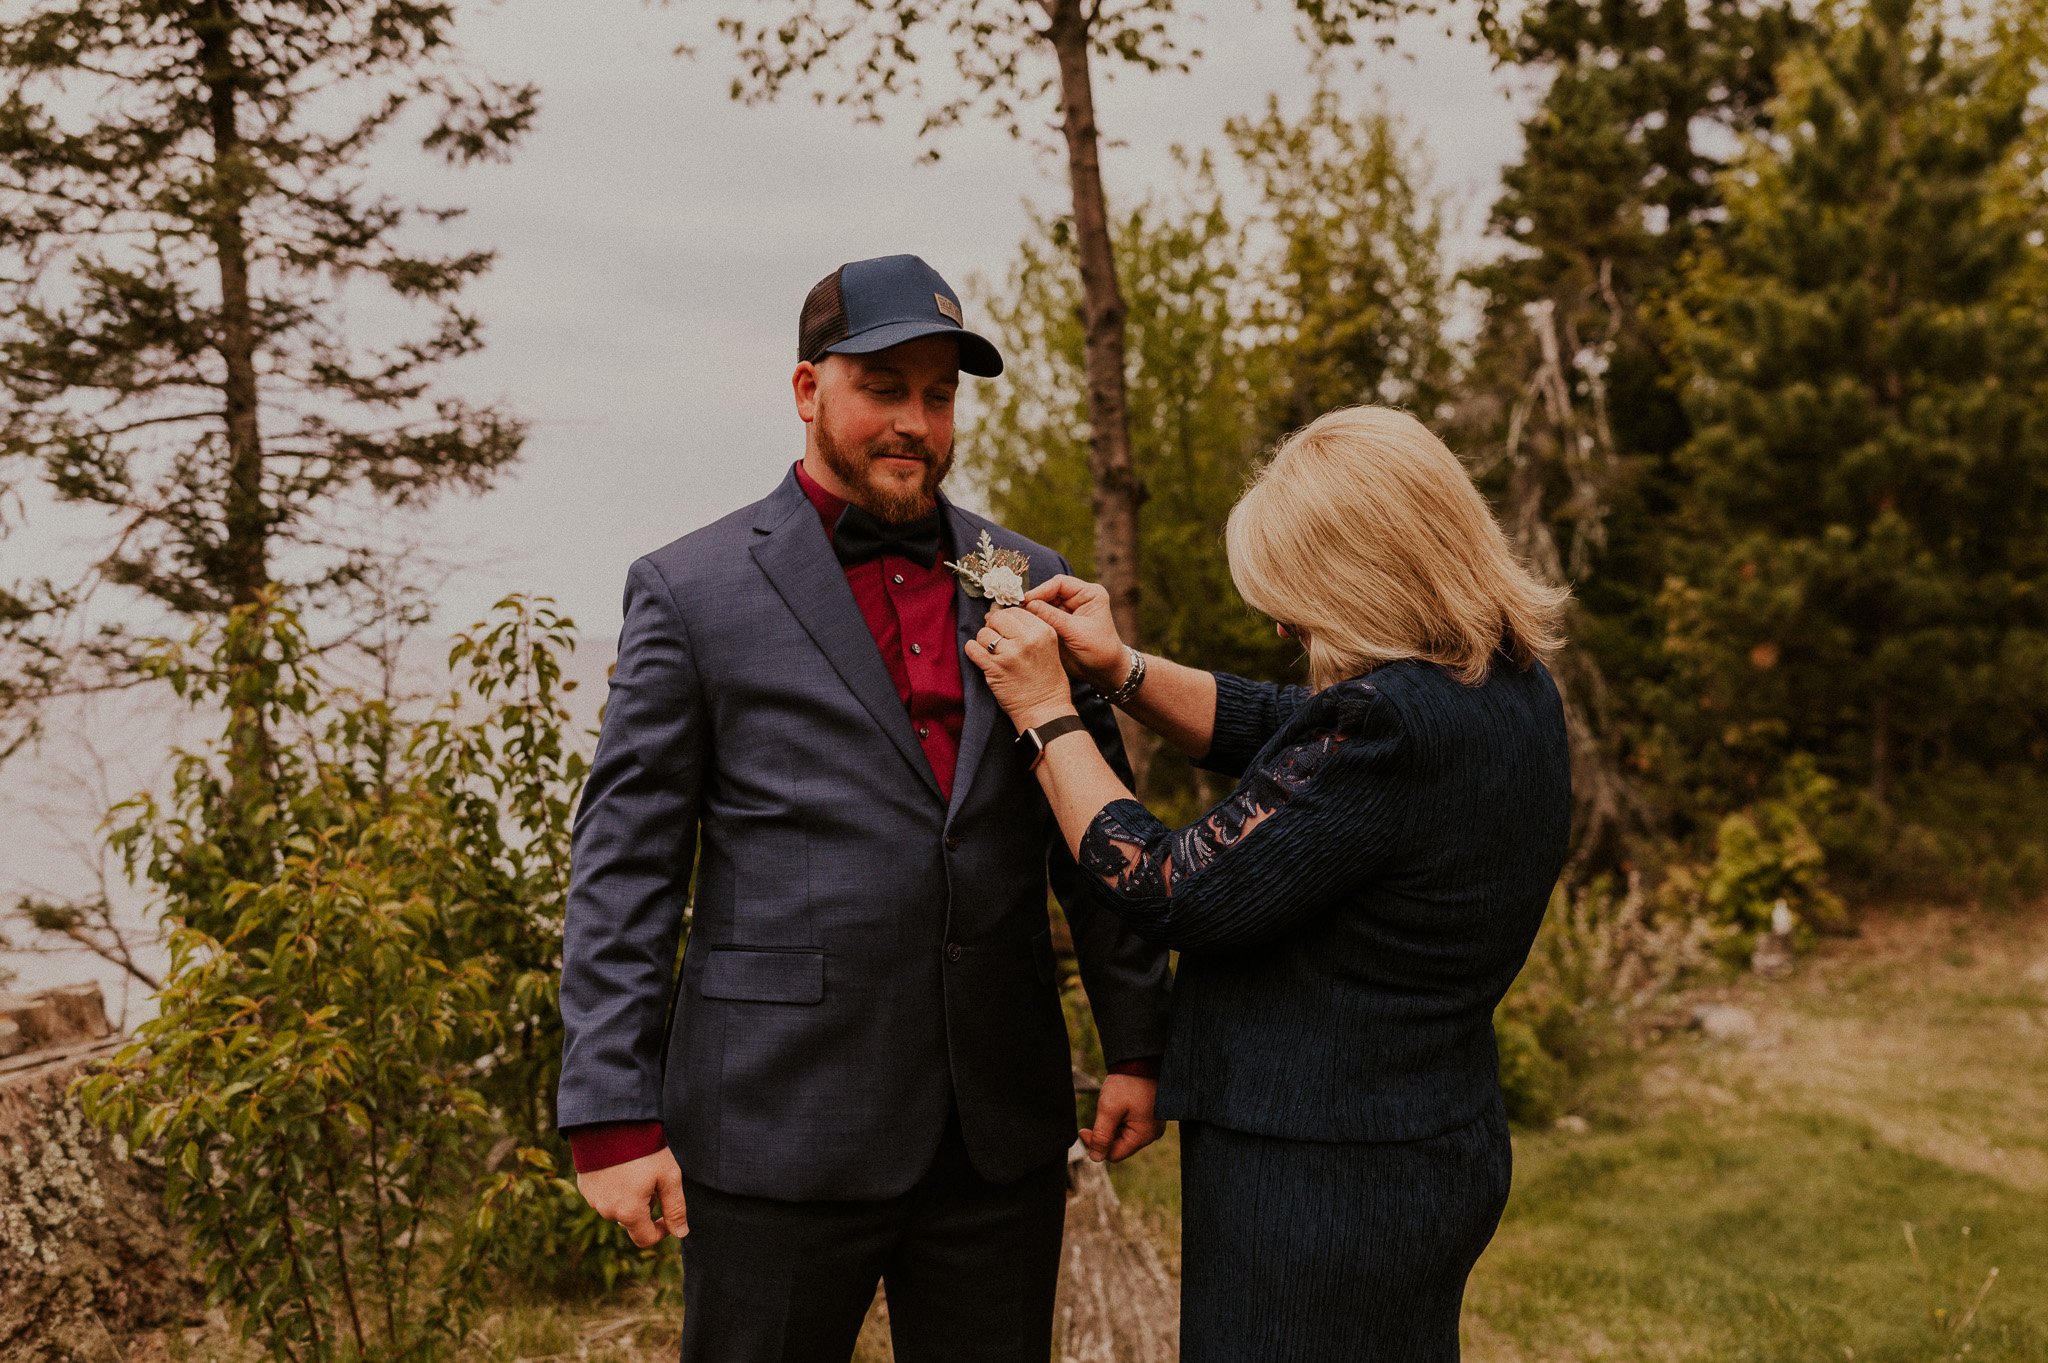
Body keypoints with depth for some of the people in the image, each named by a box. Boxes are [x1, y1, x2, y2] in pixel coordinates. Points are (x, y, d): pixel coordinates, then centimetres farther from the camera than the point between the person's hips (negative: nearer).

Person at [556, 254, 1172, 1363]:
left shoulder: (1029, 585, 9)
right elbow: (623, 867, -4)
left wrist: (1137, 1044, 6)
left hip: (1000, 1125, 4)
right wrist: (613, 1117, -8)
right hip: (779, 1124, -3)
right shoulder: (692, 591, -1)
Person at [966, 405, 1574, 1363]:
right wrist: (1119, 669, 3)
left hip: (1320, 1174, -9)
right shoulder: (1508, 688, 2)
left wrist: (1046, 716, -10)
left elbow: (1167, 894, -20)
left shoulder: (1390, 724, -27)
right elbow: (1275, 729, 13)